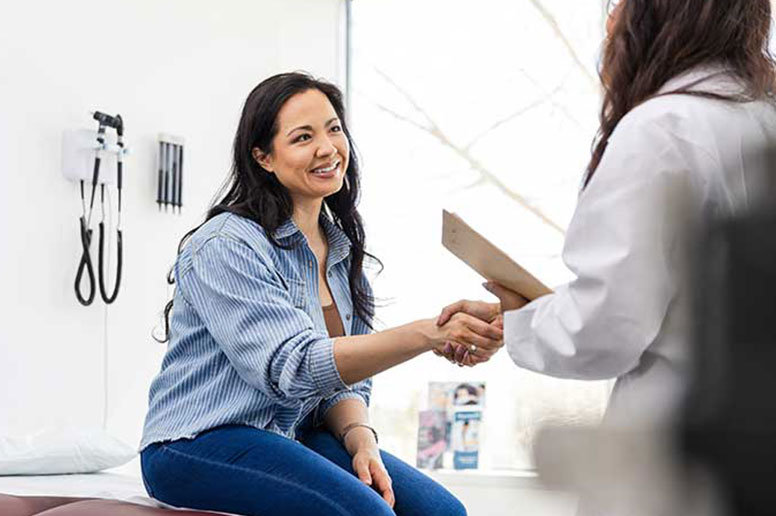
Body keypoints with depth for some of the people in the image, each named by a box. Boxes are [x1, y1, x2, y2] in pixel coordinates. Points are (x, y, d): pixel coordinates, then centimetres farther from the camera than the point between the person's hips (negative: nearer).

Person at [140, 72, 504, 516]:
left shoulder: (341, 250, 10)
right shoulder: (225, 246, -15)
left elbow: (345, 378, 13)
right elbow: (294, 368, -27)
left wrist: (361, 439, -10)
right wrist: (427, 335, -37)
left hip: (294, 437, 7)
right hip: (199, 445, -7)